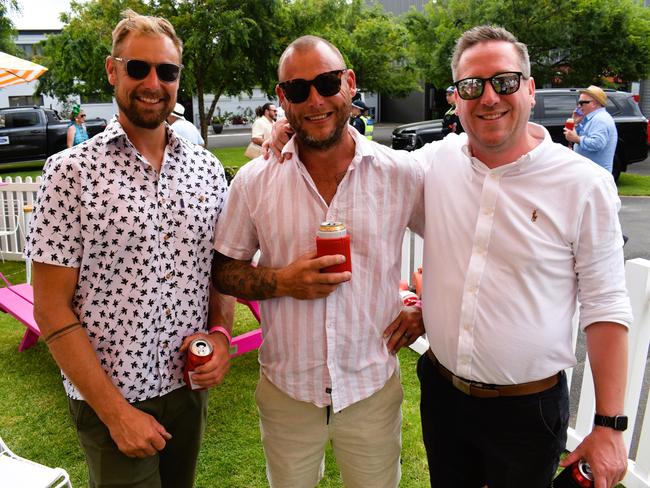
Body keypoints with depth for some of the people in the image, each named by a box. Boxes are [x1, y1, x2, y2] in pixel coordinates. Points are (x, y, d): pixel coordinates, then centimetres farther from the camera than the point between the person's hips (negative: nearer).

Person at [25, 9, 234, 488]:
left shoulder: (207, 168, 1)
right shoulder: (72, 171, -12)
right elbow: (52, 310, -12)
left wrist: (221, 333, -9)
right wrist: (116, 412, -14)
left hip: (191, 386, 5)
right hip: (110, 397, -4)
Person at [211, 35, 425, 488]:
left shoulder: (402, 173, -8)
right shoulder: (255, 180, -6)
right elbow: (223, 271, 0)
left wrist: (426, 309, -4)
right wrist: (282, 281, -16)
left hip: (373, 388, 0)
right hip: (286, 389, 1)